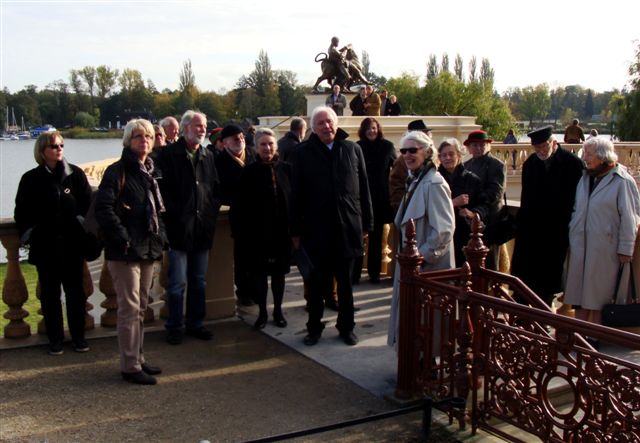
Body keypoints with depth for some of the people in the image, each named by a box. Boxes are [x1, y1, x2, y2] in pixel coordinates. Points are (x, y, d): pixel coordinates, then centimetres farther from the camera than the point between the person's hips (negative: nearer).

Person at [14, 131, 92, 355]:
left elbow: (88, 205, 1)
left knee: (75, 290, 7)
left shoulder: (75, 174, 1)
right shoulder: (31, 179, 2)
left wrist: (85, 231, -4)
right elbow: (22, 213, 6)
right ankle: (55, 338, 17)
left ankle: (78, 335, 19)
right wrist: (29, 236, -1)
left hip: (73, 244, 0)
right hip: (45, 246, 0)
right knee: (50, 292, 7)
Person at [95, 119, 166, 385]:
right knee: (129, 308, -4)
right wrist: (122, 238, -23)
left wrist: (160, 234, 11)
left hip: (148, 249, 8)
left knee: (140, 308, 15)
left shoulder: (151, 172, 15)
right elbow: (103, 208, -19)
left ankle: (138, 359, 26)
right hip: (125, 252, -8)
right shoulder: (117, 171, -9)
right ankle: (130, 366, 4)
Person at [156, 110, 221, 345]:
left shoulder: (208, 156, 13)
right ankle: (174, 327, 13)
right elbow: (163, 188, -7)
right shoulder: (169, 154, -4)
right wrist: (174, 214, -10)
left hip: (202, 228, 5)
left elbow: (216, 187, 20)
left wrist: (212, 210, 7)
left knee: (199, 281, 13)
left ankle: (195, 323, 25)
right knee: (178, 283, -1)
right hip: (179, 228, -5)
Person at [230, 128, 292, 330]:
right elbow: (239, 205, -5)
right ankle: (262, 312, 22)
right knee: (258, 273, 7)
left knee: (278, 271, 12)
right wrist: (239, 232, -9)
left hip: (281, 232, 1)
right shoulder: (249, 172, -4)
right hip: (257, 232, -1)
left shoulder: (286, 169, 0)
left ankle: (278, 310, 27)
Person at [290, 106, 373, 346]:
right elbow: (296, 194, 0)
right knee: (317, 281, 9)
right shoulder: (303, 153, 0)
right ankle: (314, 327, 24)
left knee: (345, 281, 12)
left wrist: (366, 223, 5)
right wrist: (296, 230, -2)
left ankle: (346, 327, 26)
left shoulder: (352, 149, 4)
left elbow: (364, 189, 6)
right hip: (317, 229, -1)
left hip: (347, 228, 1)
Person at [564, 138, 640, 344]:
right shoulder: (585, 178, 9)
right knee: (579, 293, 10)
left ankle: (595, 337, 14)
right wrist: (572, 237, 11)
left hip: (605, 248, -6)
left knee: (599, 295, 4)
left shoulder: (622, 181, -11)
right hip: (580, 246, 6)